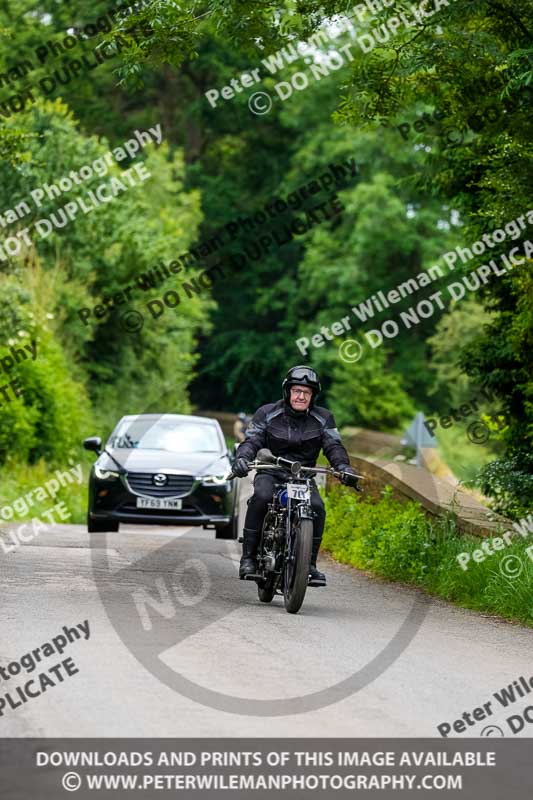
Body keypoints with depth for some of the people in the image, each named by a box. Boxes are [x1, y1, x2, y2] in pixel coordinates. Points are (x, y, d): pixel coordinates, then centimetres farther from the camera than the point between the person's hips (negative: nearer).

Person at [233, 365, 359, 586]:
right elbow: (252, 441, -7)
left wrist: (343, 467, -24)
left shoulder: (323, 418, 5)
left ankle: (310, 563, -13)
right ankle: (248, 557, -27)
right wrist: (242, 458, -29)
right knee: (261, 497, -34)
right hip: (270, 472, -2)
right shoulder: (267, 414, 0)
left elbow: (334, 446, -3)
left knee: (317, 507, -27)